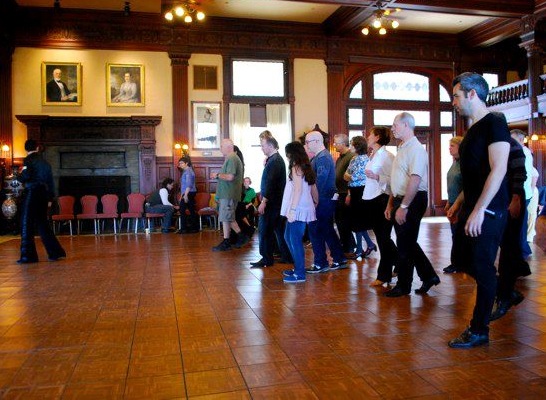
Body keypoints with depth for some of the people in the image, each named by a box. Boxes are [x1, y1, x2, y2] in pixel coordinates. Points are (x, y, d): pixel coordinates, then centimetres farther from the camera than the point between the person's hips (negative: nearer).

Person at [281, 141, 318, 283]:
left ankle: (300, 274, 2)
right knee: (288, 237, 18)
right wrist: (316, 203, 24)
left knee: (295, 240, -4)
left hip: (298, 210, -9)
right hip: (303, 209, 9)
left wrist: (292, 210, -20)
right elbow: (313, 189, 16)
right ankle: (298, 268, 25)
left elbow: (298, 190, -18)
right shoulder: (306, 167, 14)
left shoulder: (296, 168, -10)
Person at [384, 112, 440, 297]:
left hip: (412, 202, -9)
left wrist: (403, 206, -25)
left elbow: (415, 180, -24)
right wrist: (391, 204, 17)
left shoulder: (415, 148, -15)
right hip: (401, 201, 9)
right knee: (408, 243, 14)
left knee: (405, 244, 1)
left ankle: (403, 286, 14)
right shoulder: (403, 148, 15)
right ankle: (429, 276, 27)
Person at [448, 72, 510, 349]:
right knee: (464, 259, 13)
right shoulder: (473, 130, 15)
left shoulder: (494, 124, -11)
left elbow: (498, 169, -21)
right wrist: (460, 204, 17)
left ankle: (479, 331, 10)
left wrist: (479, 210, -24)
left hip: (488, 211, -9)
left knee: (482, 267, -3)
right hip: (471, 209, 9)